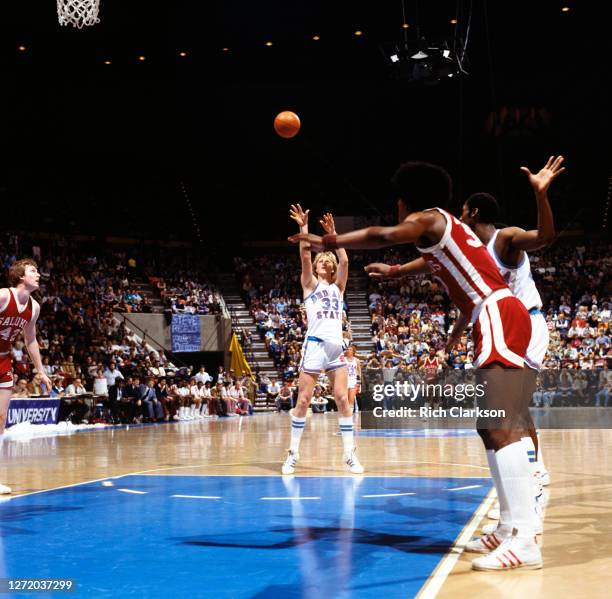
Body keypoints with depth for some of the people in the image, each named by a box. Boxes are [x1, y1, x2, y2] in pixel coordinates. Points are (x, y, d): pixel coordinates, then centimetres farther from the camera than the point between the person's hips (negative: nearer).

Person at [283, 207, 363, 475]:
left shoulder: (337, 288, 18)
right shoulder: (310, 284, 10)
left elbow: (344, 261, 4)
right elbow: (305, 256, -6)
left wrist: (332, 233, 2)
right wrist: (304, 227, -10)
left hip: (336, 347, 3)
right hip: (315, 345, -3)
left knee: (343, 399, -2)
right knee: (303, 400, -3)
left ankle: (349, 453, 2)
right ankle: (293, 453, 5)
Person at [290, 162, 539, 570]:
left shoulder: (426, 219, -1)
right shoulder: (445, 228, 27)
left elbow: (384, 236, -21)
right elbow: (432, 263, 50)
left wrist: (327, 243, -12)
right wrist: (393, 271, 65)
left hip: (497, 316, -10)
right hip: (501, 318, 10)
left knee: (500, 428, -19)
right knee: (490, 426, 14)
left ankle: (525, 541, -27)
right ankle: (517, 526, 15)